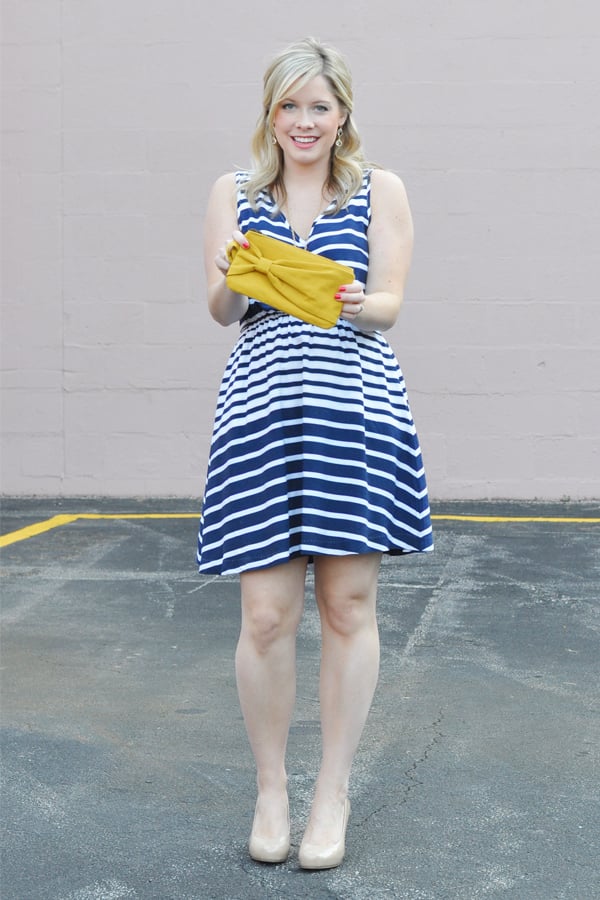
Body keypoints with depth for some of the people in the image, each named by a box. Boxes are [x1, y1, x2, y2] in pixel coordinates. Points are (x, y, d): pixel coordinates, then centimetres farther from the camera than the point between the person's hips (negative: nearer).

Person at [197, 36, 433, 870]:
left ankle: (334, 791, 18)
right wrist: (237, 282, -17)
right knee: (267, 614, -2)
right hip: (261, 406, 0)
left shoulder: (381, 190, 11)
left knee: (349, 605, 3)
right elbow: (221, 310, 6)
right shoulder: (233, 192, 13)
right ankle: (270, 787, 17)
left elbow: (390, 303, 3)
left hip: (357, 408, 0)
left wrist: (357, 303, -20)